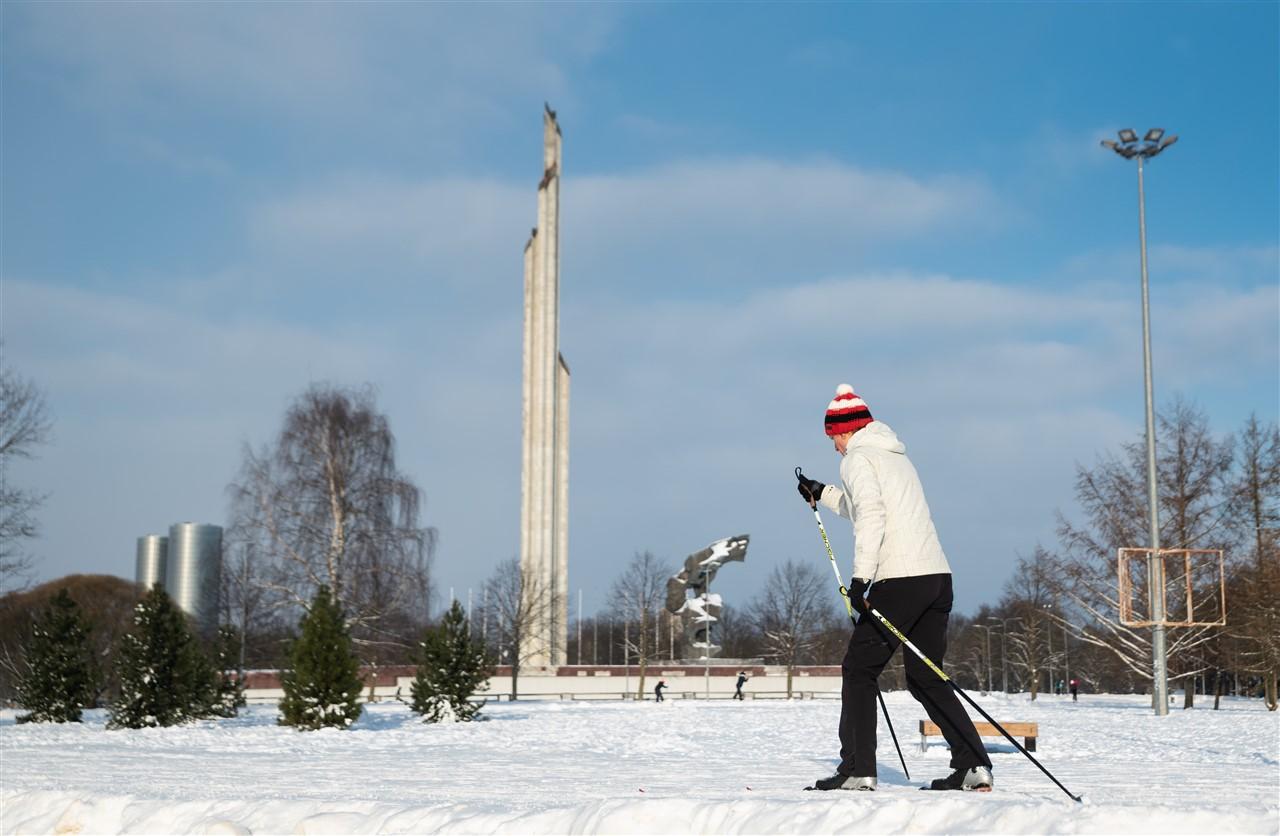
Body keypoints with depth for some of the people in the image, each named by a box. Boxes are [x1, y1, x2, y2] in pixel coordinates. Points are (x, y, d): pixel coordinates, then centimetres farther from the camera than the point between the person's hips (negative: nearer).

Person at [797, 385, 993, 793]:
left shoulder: (857, 459, -1)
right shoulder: (894, 455, 26)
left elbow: (870, 517, -16)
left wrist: (860, 577, -20)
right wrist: (822, 493, 46)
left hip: (900, 578, -8)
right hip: (938, 575, 8)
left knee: (859, 669, 1)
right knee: (926, 678, 13)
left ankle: (858, 769, -4)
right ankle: (974, 765, 5)